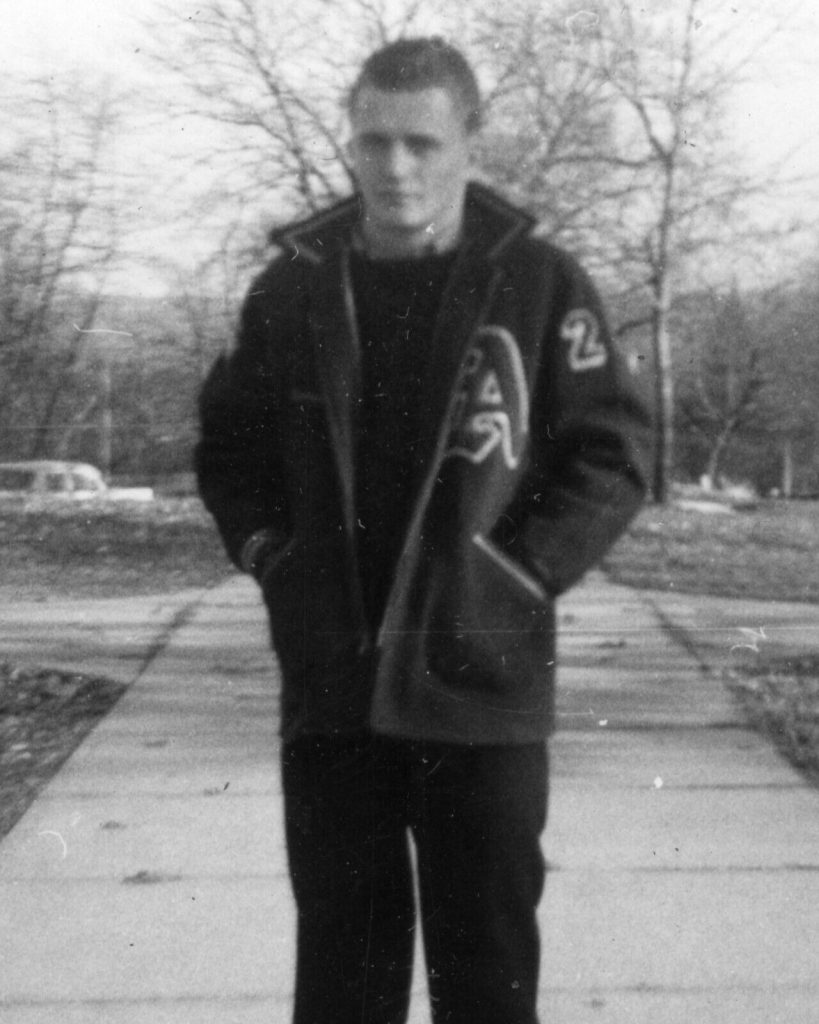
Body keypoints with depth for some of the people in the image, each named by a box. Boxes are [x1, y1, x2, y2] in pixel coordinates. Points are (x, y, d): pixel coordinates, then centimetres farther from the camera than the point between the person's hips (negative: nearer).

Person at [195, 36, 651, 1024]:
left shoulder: (539, 283, -3)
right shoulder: (292, 286, 5)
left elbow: (611, 453, -2)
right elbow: (228, 442, 16)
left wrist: (522, 570, -11)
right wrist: (266, 549, 2)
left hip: (483, 685, -2)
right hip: (329, 685, 2)